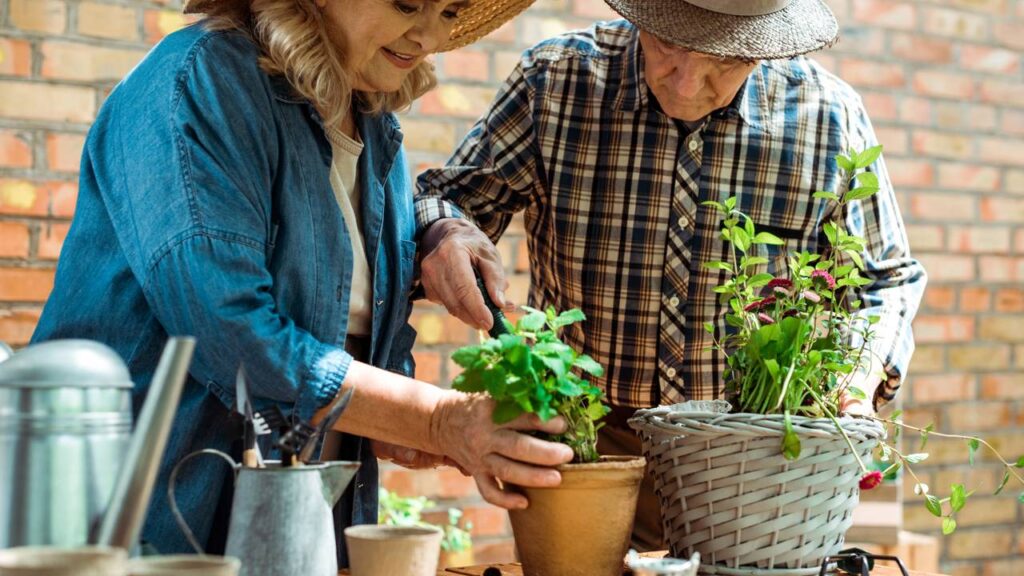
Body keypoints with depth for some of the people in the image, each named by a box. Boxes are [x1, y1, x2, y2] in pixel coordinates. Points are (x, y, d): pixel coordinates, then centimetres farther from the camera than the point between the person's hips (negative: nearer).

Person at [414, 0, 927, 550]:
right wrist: (442, 230, -23)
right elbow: (449, 195, 2)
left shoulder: (829, 116, -5)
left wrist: (860, 373, -12)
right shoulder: (555, 78, -7)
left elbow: (886, 278, 8)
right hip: (584, 447, 1)